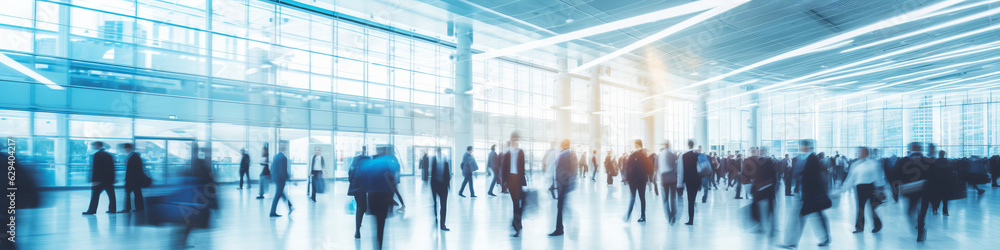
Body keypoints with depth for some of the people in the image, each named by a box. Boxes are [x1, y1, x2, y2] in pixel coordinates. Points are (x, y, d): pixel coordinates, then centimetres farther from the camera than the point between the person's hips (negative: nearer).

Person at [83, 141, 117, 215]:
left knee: (95, 195, 1)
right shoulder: (109, 155, 13)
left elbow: (95, 169, -14)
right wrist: (112, 179, 18)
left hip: (99, 180, -6)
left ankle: (91, 210, 3)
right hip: (109, 179, 6)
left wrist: (94, 180, -16)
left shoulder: (96, 155, -8)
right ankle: (112, 209, 11)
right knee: (111, 195, 8)